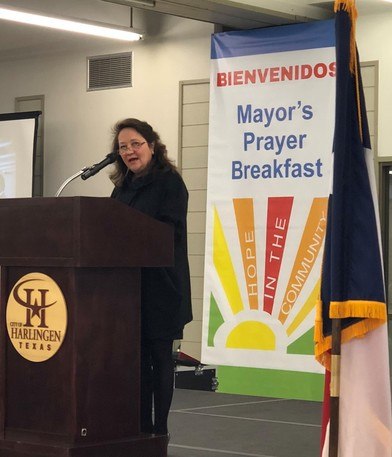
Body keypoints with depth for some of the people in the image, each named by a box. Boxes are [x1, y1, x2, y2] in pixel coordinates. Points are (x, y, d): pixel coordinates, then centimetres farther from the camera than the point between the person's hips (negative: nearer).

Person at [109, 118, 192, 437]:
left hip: (159, 285, -6)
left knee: (159, 356, 1)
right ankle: (140, 427, 14)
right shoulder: (123, 186, 16)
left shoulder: (169, 182, -5)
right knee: (136, 356, 8)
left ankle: (159, 429, 8)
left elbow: (170, 232, -15)